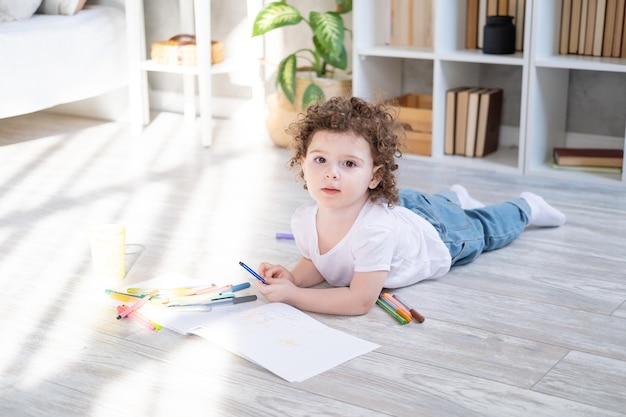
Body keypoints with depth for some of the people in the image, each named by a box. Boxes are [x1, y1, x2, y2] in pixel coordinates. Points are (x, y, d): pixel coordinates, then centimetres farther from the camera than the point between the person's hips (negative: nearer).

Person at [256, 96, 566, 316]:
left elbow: (360, 301, -47)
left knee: (482, 230, 28)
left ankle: (526, 207, 54)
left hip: (439, 234, -4)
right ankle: (455, 198, 64)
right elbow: (314, 262, -11)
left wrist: (292, 295, -49)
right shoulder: (304, 220, -32)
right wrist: (292, 277, -33)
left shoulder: (375, 230, -50)